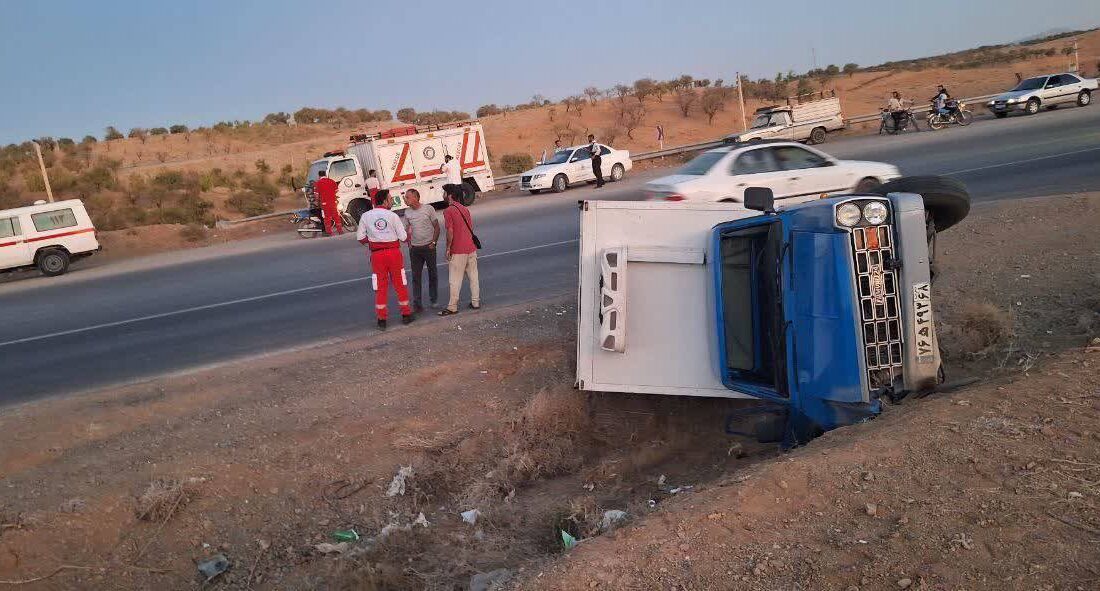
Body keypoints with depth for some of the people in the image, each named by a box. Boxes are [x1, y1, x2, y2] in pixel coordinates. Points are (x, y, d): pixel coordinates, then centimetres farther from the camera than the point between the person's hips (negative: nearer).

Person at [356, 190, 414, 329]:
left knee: (380, 286, 8)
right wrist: (409, 235, 16)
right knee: (400, 284, 12)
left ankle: (382, 319, 10)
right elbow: (403, 237, -6)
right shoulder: (392, 216, -7)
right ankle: (406, 314, 21)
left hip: (377, 254, 2)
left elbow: (361, 238, 2)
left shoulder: (366, 216, 0)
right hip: (394, 252, -1)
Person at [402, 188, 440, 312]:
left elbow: (436, 227, -1)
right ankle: (417, 304, 1)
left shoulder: (429, 209, -6)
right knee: (416, 276, -1)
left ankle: (433, 300, 25)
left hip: (428, 247, -2)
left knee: (433, 274, 9)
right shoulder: (407, 212, 5)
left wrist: (433, 242, -8)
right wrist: (409, 244, 4)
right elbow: (407, 230, 15)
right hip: (414, 249, 3)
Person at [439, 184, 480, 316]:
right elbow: (471, 227, 14)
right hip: (471, 248, 7)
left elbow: (450, 231, -16)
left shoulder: (448, 211, -12)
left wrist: (448, 248, -7)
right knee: (473, 276, 13)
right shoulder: (465, 209, 11)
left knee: (455, 280, 0)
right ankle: (476, 302, 19)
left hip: (458, 251, -7)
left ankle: (452, 307, 4)